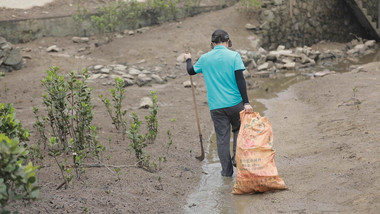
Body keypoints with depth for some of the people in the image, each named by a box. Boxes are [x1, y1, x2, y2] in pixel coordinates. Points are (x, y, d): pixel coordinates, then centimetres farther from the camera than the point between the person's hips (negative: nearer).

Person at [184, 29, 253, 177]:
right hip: (235, 103, -1)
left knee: (222, 138, 8)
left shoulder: (205, 58, 4)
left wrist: (188, 60, 41)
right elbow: (240, 80, -12)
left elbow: (191, 71, 21)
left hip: (216, 106, 2)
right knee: (238, 129, 22)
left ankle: (227, 170, 13)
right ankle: (237, 157, 8)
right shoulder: (234, 56, -5)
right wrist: (246, 102, -13)